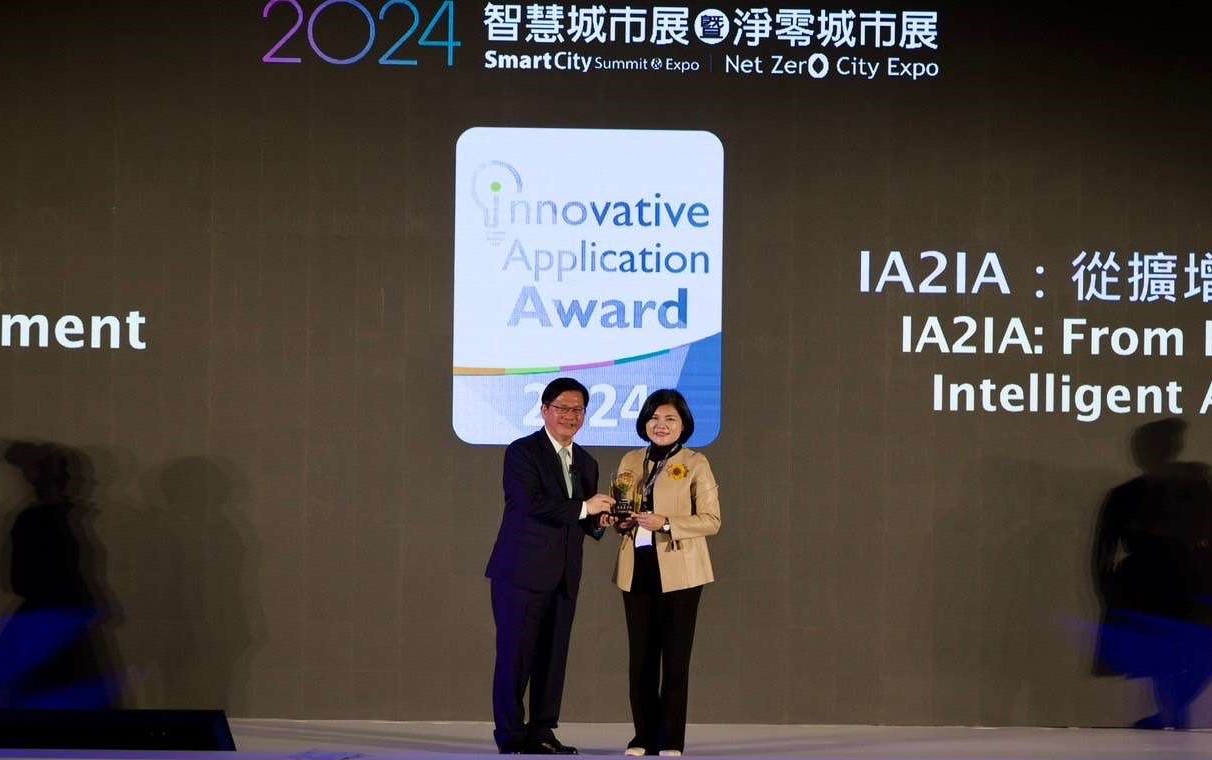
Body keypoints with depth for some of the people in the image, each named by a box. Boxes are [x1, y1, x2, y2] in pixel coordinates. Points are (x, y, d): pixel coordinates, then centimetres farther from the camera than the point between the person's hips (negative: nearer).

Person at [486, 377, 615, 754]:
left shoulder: (586, 463, 18)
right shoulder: (522, 452, -4)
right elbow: (531, 503, -18)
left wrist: (599, 521, 0)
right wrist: (583, 508, -17)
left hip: (563, 577, 7)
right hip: (523, 571, -7)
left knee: (553, 656, 6)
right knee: (516, 653, -4)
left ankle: (542, 732, 12)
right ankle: (510, 734, 0)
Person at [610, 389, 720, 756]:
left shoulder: (695, 464, -2)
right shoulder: (630, 461, 13)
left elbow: (711, 520, -5)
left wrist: (666, 524, -17)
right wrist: (622, 521, -3)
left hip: (678, 571, -4)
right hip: (637, 571, 4)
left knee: (675, 657, -2)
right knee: (640, 657, 5)